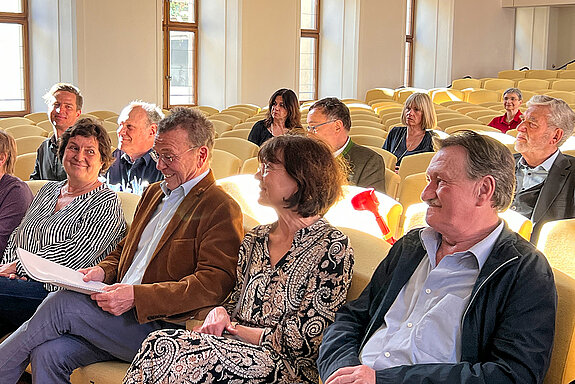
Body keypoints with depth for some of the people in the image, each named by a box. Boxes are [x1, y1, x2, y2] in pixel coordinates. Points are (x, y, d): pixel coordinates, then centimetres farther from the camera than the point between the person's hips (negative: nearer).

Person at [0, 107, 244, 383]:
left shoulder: (221, 209, -8)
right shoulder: (153, 193, 20)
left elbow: (214, 283, -18)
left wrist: (136, 296, -24)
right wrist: (103, 271, 4)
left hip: (162, 327, -7)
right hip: (123, 312, 7)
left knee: (63, 303, -20)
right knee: (48, 354, -17)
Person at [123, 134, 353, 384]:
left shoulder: (333, 247, -7)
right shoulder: (255, 239, 15)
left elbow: (306, 338, -11)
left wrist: (236, 329, -7)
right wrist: (220, 314, -3)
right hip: (240, 346, 6)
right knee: (160, 342, -24)